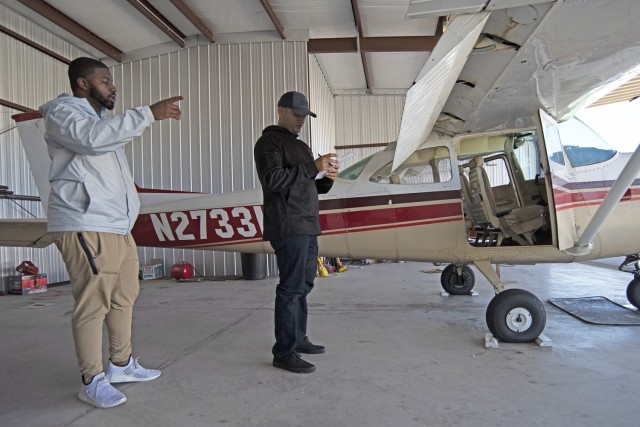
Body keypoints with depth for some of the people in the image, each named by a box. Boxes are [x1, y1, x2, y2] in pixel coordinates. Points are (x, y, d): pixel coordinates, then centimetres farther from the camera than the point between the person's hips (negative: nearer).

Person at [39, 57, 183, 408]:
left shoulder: (99, 116, 26)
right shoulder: (63, 112, -4)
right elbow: (93, 137, -24)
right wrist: (148, 113, -25)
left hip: (117, 226, 10)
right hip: (85, 227, -10)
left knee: (124, 297, 13)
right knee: (93, 303, -7)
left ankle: (121, 364, 25)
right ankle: (92, 381, 4)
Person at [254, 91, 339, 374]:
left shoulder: (300, 146, 24)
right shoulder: (269, 142, -2)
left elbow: (313, 187, 24)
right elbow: (271, 179, -19)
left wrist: (327, 177, 2)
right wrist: (312, 168, -18)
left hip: (307, 226, 9)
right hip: (288, 226, -9)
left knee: (304, 284, 12)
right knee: (292, 286, -11)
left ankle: (298, 338, 24)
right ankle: (284, 352, -7)